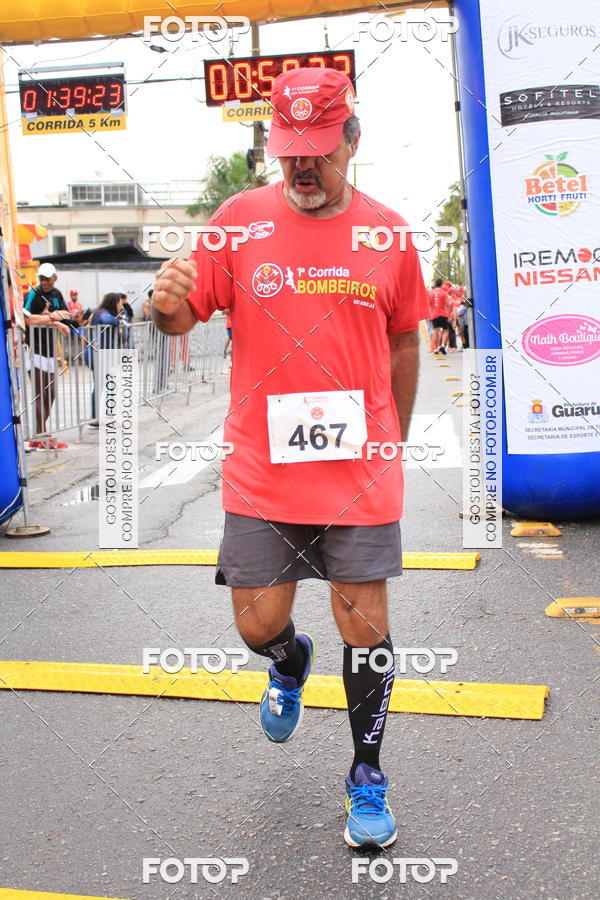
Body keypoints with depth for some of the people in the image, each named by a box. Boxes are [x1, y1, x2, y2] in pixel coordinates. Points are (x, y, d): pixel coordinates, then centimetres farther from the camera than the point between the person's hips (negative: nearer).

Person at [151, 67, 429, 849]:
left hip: (360, 471, 0)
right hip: (261, 470, 0)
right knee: (258, 624, 6)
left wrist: (393, 446, 15)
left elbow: (403, 345, 12)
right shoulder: (241, 219, -1)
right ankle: (290, 664, 44)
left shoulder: (387, 231, 2)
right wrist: (168, 305, -23)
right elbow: (185, 317, 2)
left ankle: (367, 777, 26)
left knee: (366, 626, 4)